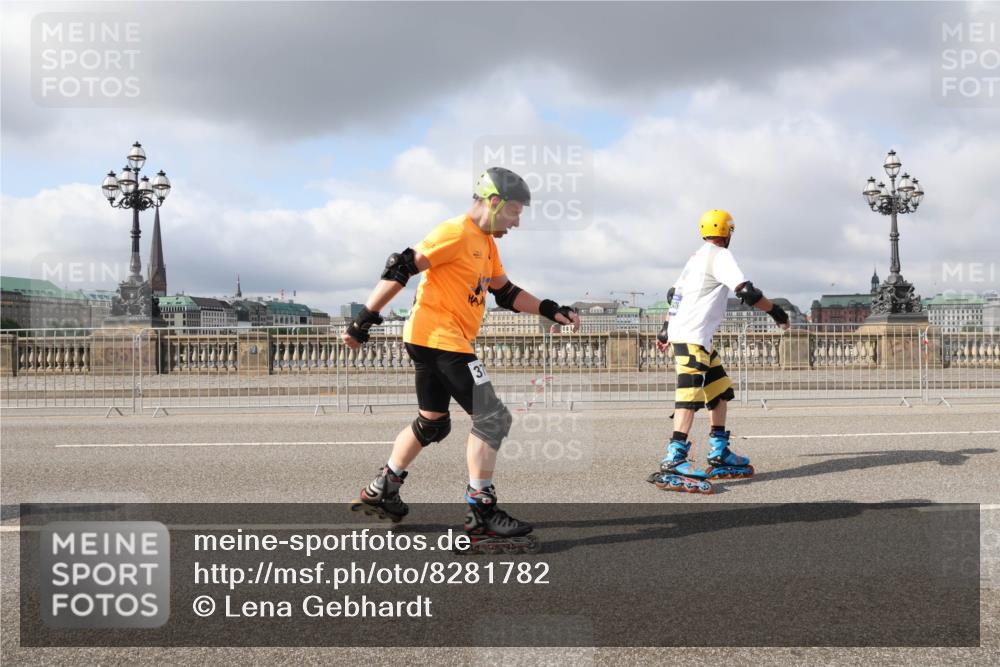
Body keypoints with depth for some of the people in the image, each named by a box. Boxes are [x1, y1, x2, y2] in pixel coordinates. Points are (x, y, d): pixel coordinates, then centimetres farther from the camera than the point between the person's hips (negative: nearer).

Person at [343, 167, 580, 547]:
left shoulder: (486, 243, 17)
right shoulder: (456, 233, -14)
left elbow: (506, 293, 20)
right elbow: (401, 268, -18)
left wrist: (549, 310, 7)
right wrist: (365, 319, -20)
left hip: (437, 342, 10)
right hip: (438, 336, -10)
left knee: (433, 424, 20)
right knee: (493, 419, -9)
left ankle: (380, 492, 32)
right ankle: (481, 514, -5)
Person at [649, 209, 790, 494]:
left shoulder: (697, 257, 20)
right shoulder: (720, 256, -8)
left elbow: (674, 294, 26)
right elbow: (745, 291, -18)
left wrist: (666, 327, 33)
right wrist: (775, 310, -6)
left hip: (689, 333, 10)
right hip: (692, 336, -10)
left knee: (720, 389, 14)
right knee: (691, 394, -19)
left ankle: (719, 455, 16)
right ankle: (673, 462, -29)